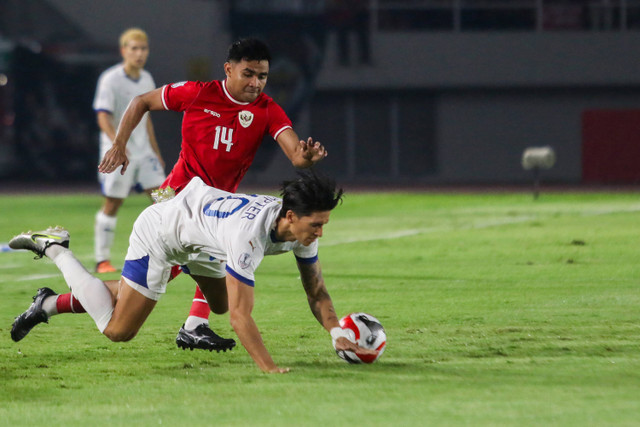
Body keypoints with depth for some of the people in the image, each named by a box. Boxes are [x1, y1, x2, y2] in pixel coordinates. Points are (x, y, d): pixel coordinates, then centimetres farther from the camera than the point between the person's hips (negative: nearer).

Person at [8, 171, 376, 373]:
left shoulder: (303, 227, -18)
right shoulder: (249, 233, -43)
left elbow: (316, 291, -7)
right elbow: (240, 314, -42)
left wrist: (337, 333, -23)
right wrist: (270, 369, -47)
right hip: (160, 230, -8)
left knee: (221, 303, 28)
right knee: (118, 329, -4)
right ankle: (54, 248, 10)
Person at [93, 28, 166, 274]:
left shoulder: (147, 80, 11)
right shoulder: (110, 80, -11)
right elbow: (103, 118, -17)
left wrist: (155, 152, 21)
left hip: (143, 152, 6)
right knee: (112, 204, -2)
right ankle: (102, 260, 6)